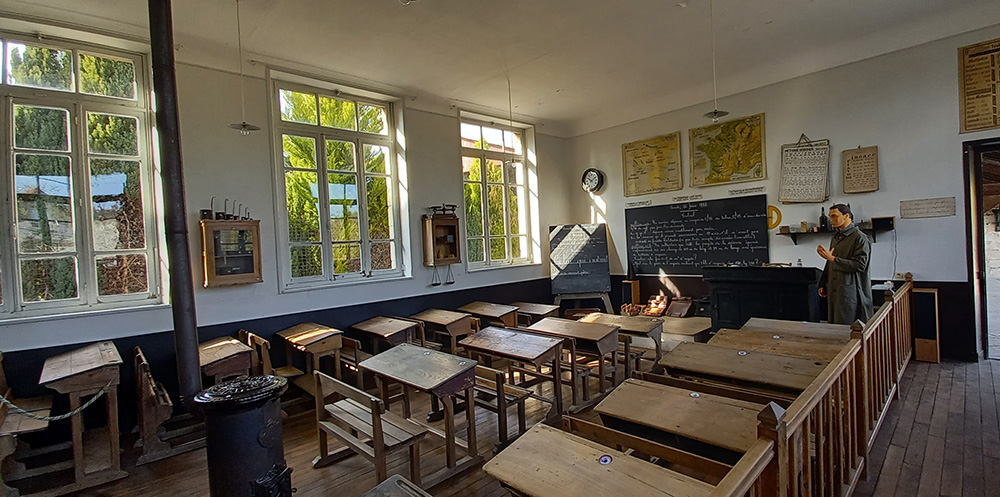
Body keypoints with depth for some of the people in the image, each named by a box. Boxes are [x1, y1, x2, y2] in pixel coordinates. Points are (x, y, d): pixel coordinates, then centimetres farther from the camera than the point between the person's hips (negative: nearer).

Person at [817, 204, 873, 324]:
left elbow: (860, 264, -17)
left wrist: (832, 258, -18)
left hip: (850, 293, -7)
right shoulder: (836, 238, 17)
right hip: (833, 292, 7)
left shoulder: (860, 238, -7)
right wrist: (823, 285, 17)